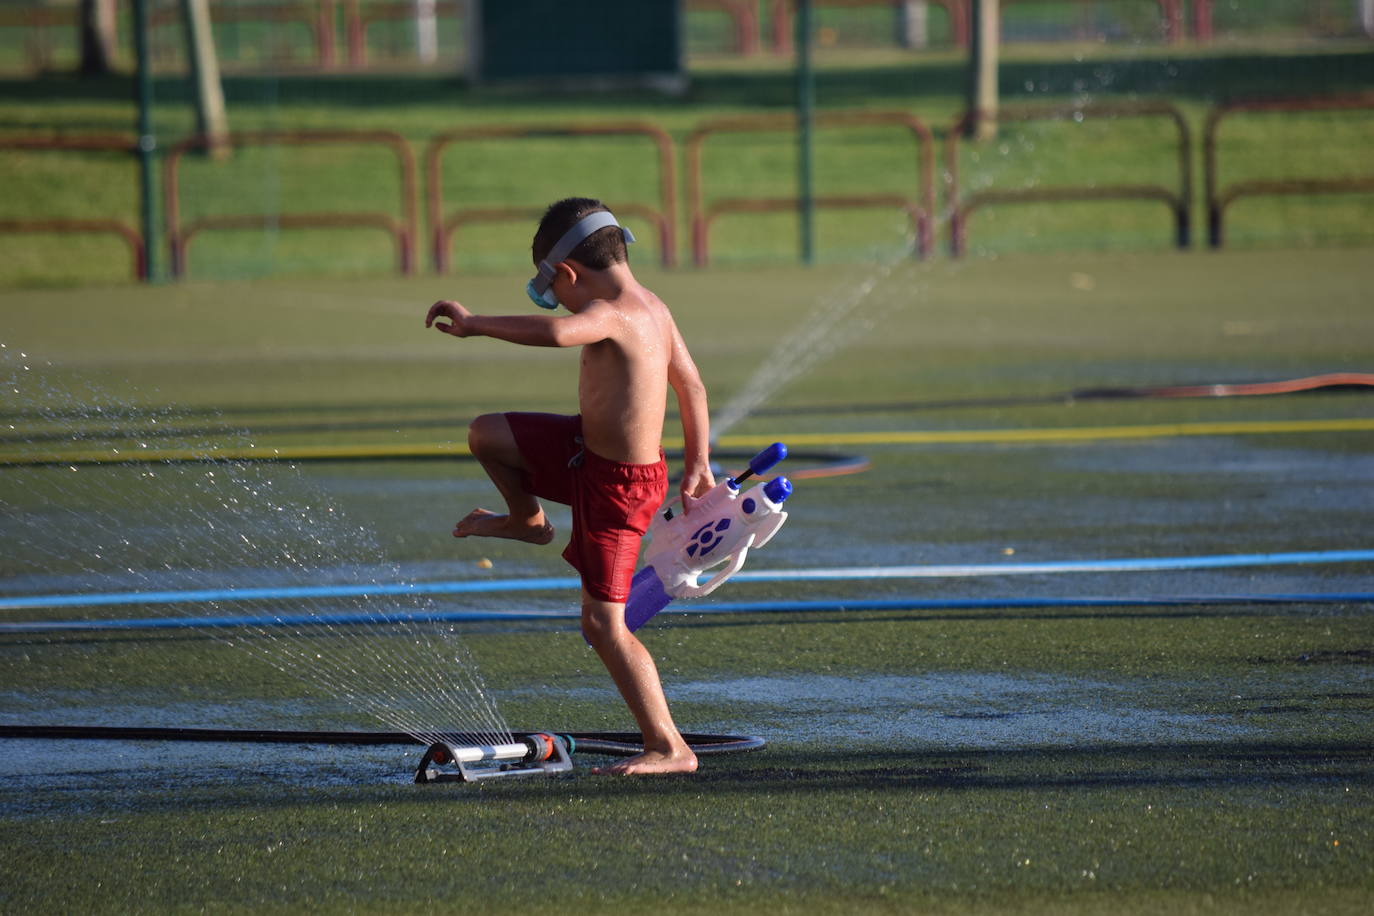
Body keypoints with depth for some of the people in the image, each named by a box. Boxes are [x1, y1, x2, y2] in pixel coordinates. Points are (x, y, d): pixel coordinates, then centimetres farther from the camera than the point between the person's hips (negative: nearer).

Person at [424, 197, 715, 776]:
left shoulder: (609, 315, -27)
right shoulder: (653, 308, 1)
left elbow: (557, 331, -50)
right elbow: (691, 385, 12)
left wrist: (474, 325, -39)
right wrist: (696, 462, 24)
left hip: (616, 485, -9)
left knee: (603, 623, -6)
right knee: (485, 435, 15)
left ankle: (669, 748, -6)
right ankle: (527, 520, 45)